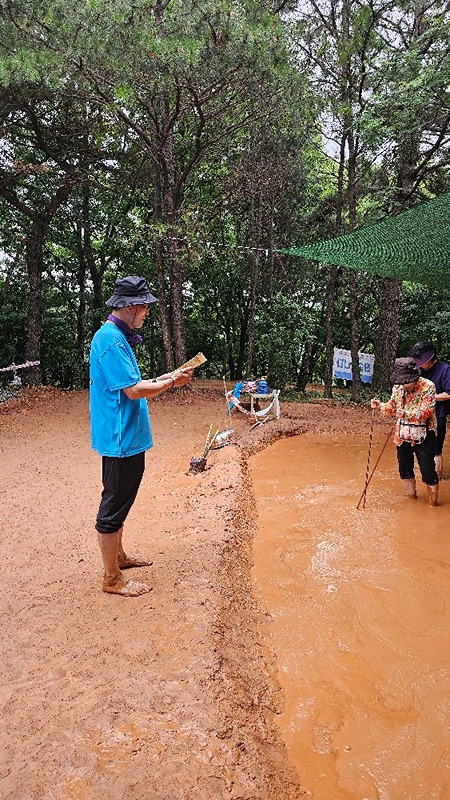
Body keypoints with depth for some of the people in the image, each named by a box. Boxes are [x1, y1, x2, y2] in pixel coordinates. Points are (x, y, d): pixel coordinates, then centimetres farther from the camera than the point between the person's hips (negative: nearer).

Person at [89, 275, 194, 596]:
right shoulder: (110, 340, -19)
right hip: (120, 438, -11)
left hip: (127, 437, 11)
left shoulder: (118, 337, 13)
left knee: (120, 501, 22)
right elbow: (134, 390, -23)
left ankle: (118, 556, 38)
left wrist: (165, 377, 9)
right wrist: (172, 382, -10)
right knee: (115, 506, 1)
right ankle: (112, 578, 13)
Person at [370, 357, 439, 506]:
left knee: (428, 470, -3)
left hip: (423, 436, -5)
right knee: (405, 469, 15)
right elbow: (392, 408, 11)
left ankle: (433, 502, 15)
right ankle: (412, 497, 36)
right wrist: (380, 406, -9)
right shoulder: (398, 388, 2)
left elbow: (426, 412, -21)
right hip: (402, 436, 5)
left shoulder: (428, 387, -14)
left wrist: (406, 413, -34)